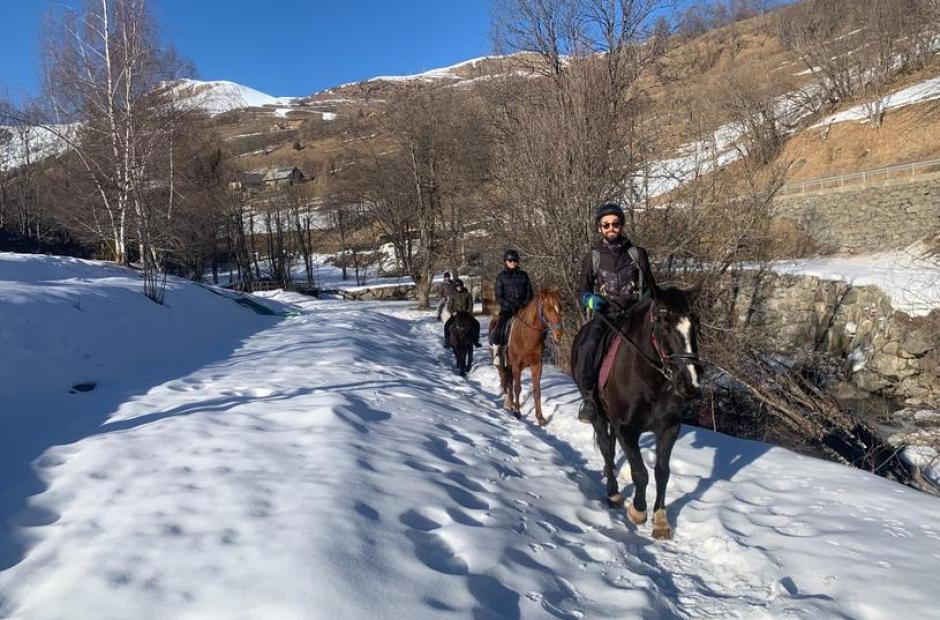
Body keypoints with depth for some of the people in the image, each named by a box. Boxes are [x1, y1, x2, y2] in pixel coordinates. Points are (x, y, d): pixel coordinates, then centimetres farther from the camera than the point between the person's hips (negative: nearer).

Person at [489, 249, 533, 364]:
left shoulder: (523, 275, 11)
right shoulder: (501, 277, 4)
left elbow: (530, 293, 10)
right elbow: (499, 297, -1)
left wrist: (525, 304, -9)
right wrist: (510, 305, -16)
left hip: (523, 308, 2)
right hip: (507, 309, -2)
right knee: (498, 329, -25)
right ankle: (496, 353, -8)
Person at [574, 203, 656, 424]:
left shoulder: (637, 254, 12)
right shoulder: (592, 258, 12)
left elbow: (650, 287, 19)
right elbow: (584, 291, 18)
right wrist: (591, 300, -4)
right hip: (605, 313, -1)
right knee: (588, 346, -30)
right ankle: (589, 398, -21)